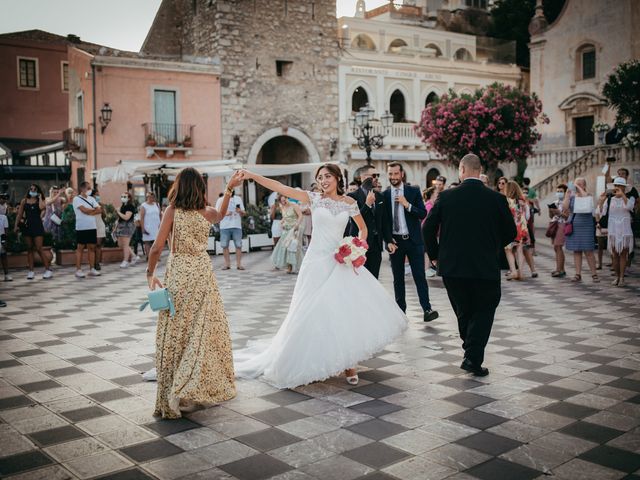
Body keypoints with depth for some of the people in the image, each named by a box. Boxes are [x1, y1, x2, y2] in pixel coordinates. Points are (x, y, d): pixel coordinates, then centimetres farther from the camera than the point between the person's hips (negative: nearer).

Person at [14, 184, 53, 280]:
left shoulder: (40, 201, 3)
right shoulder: (24, 201, 10)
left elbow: (42, 207, -20)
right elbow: (19, 214, 11)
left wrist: (40, 197, -6)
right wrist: (16, 225, 4)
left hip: (37, 226, -3)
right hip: (27, 226, 3)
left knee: (39, 249, -8)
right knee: (29, 249, 6)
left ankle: (48, 269, -2)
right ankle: (31, 271, 9)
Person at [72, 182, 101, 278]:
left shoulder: (91, 199, 13)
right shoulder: (77, 199, -5)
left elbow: (99, 210, 3)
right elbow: (85, 210, -17)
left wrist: (90, 212, -10)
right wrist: (94, 210, -1)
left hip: (92, 227, 6)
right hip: (82, 227, -6)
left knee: (92, 247, 7)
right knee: (80, 248, -1)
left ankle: (92, 269, 12)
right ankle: (78, 270, 2)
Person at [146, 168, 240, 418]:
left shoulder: (172, 211, -7)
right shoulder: (206, 212, 1)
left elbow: (157, 247, -10)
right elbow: (220, 215, 26)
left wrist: (150, 273, 3)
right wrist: (229, 189, 29)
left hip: (178, 274, -2)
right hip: (202, 273, 2)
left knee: (175, 333, 6)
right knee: (202, 331, 10)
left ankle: (172, 395, 8)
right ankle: (200, 387, 13)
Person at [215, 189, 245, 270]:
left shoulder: (238, 199, 16)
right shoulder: (221, 200, 9)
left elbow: (244, 213, 15)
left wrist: (240, 211, -8)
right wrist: (224, 213, -15)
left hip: (237, 226, 1)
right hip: (225, 227, -1)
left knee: (238, 245, -5)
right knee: (225, 245, -1)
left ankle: (239, 264, -2)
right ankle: (227, 263, 7)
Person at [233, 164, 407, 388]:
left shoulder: (349, 202, 5)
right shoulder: (314, 198, 0)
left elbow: (363, 228, 18)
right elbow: (281, 188, -10)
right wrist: (253, 176, -20)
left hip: (341, 262, 2)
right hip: (317, 262, -2)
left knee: (347, 312, -1)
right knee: (315, 313, 1)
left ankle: (348, 362, 12)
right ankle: (316, 361, 15)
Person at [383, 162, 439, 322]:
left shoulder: (414, 191, 1)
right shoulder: (384, 195, 4)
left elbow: (423, 214, -5)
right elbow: (384, 221, 4)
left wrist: (407, 205, -18)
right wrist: (389, 241, -5)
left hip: (413, 240, -1)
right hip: (395, 241, 1)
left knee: (419, 275, -5)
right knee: (398, 278, 8)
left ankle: (427, 309, -4)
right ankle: (401, 310, 15)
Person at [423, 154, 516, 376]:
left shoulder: (446, 197, -4)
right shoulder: (496, 199, -5)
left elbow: (428, 228, -2)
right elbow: (510, 232, 3)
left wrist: (435, 254, 13)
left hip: (452, 266, 1)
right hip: (486, 267, -1)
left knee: (463, 311, 19)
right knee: (483, 312, 12)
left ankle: (470, 352, 24)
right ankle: (474, 358, 1)